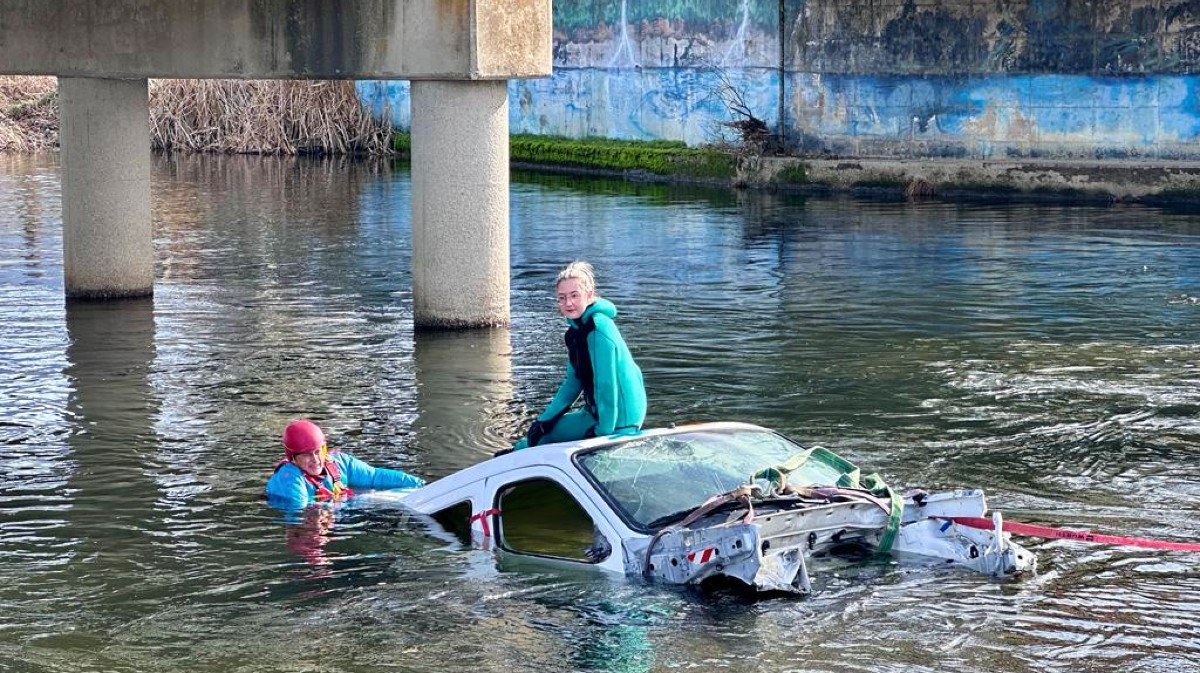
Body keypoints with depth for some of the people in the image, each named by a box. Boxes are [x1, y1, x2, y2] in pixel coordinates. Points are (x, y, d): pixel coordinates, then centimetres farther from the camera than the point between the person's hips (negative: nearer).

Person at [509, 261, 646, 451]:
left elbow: (606, 384, -23)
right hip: (596, 412, 9)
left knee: (539, 439, -1)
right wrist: (545, 419, 8)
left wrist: (604, 431, -20)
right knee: (537, 432, 17)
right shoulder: (577, 328, 8)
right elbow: (573, 381, 14)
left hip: (617, 420, -9)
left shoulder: (598, 329, -22)